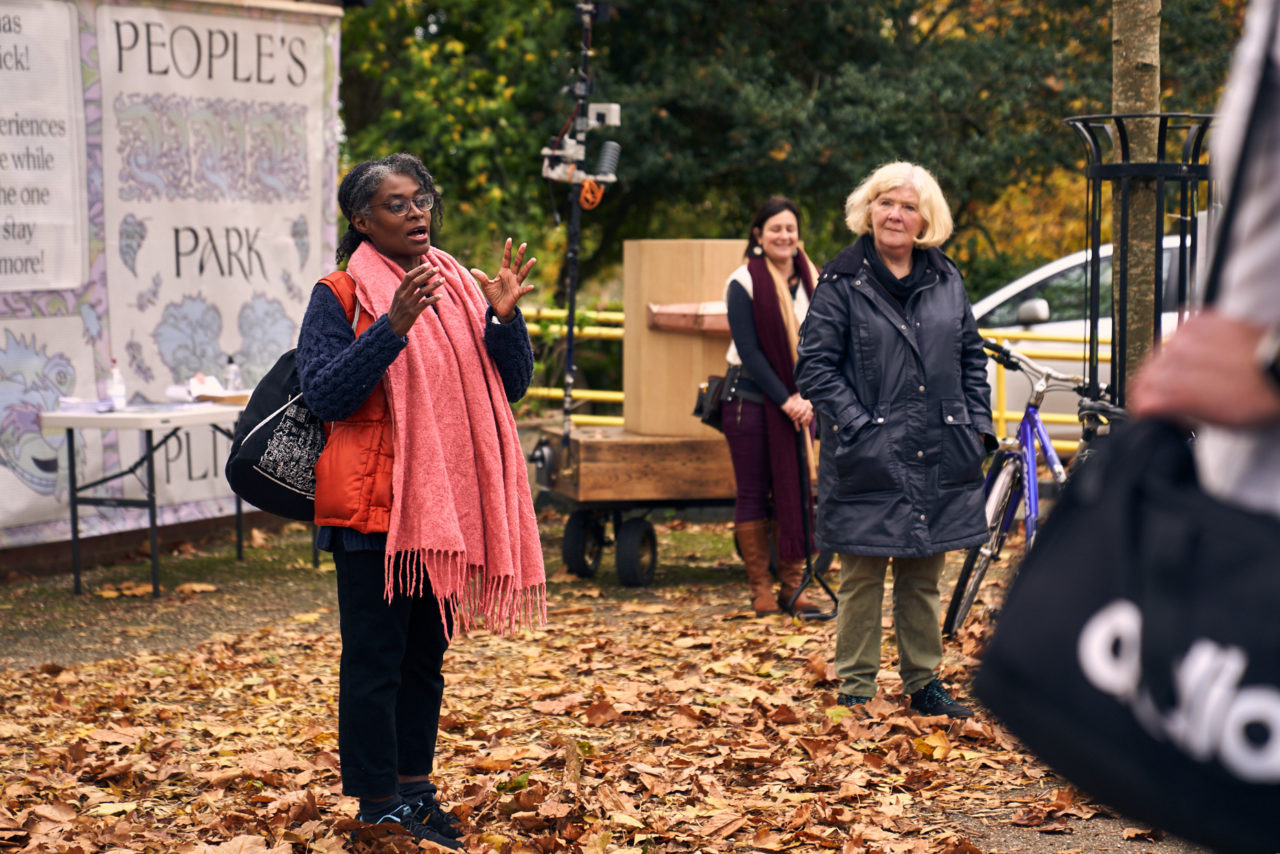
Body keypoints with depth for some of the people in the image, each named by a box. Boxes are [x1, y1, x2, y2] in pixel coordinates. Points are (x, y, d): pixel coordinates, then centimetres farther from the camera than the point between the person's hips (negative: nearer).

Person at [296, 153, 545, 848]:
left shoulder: (461, 289, 11)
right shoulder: (340, 297, -4)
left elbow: (510, 388, 8)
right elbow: (324, 394, -16)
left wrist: (504, 319, -9)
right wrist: (393, 327, -26)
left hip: (447, 502, 6)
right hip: (374, 505, -6)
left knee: (427, 652, 14)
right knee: (375, 657, -3)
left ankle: (416, 788, 24)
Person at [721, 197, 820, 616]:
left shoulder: (810, 282, 6)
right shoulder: (744, 284, -7)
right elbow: (748, 350, -10)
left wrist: (808, 398, -9)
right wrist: (785, 399, -14)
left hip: (797, 402, 4)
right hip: (751, 397, -4)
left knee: (797, 492, 3)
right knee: (753, 495, 0)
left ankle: (792, 585, 10)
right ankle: (760, 588, 5)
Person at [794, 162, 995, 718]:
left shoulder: (946, 280, 11)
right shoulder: (842, 282, -3)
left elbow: (971, 355, 18)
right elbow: (814, 365, -6)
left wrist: (977, 424, 8)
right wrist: (858, 424, -14)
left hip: (938, 458, 4)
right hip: (868, 458, -4)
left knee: (923, 577, 12)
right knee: (862, 577, 0)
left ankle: (923, 682, 23)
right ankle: (855, 689, 9)